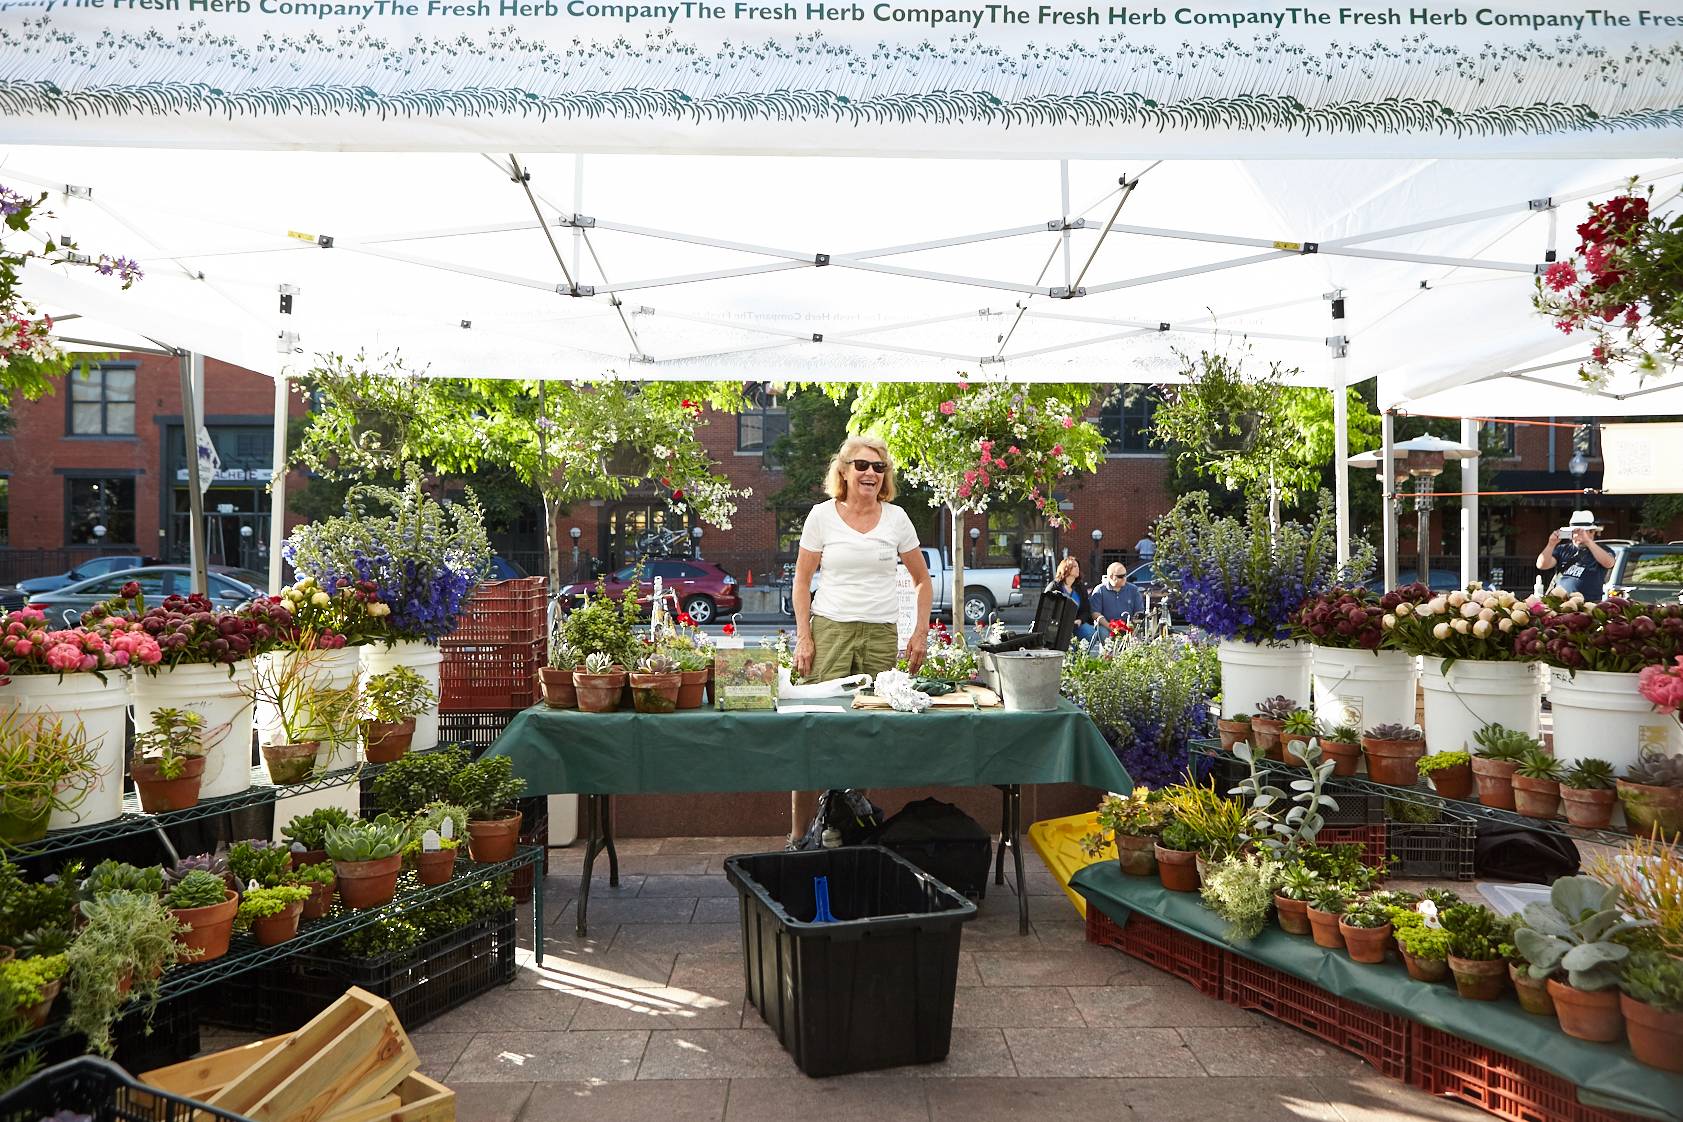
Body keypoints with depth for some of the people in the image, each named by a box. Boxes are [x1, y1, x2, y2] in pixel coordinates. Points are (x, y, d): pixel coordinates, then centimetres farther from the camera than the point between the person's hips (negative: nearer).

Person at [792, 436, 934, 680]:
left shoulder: (896, 518, 5)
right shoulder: (821, 516, 2)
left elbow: (922, 581, 12)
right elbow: (802, 581, 5)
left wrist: (920, 633, 2)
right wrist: (803, 638, -3)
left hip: (882, 633, 1)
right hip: (830, 630, -1)